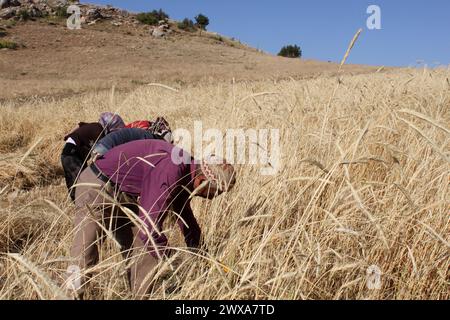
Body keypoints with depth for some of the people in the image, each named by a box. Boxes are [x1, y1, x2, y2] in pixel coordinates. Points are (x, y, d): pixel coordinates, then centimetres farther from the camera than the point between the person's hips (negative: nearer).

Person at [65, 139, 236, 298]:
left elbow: (186, 219, 15)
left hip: (125, 197, 9)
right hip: (95, 187, -9)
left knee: (143, 250, 8)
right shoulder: (170, 170, -33)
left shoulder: (184, 173, -2)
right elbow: (149, 228, -35)